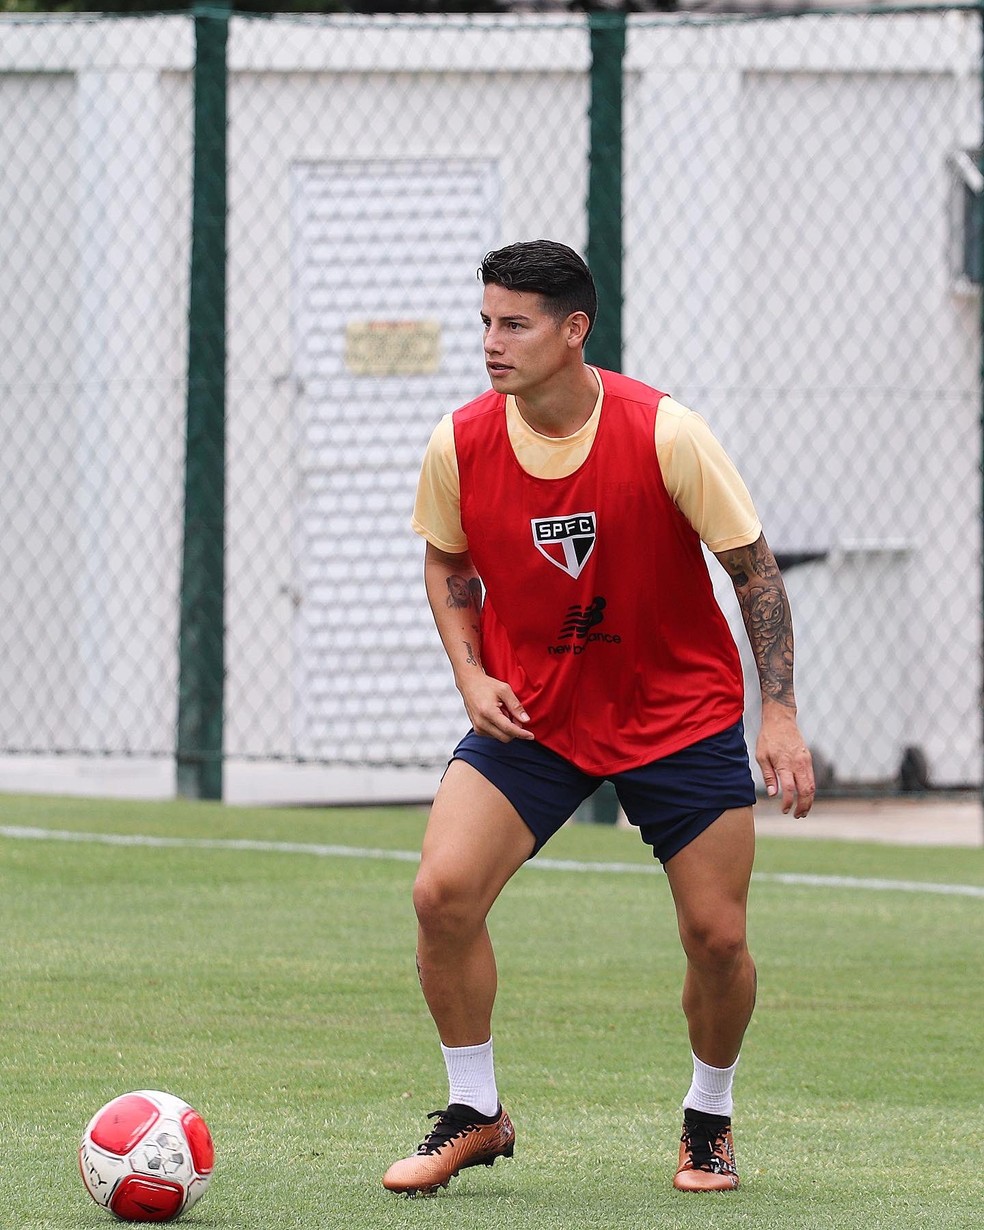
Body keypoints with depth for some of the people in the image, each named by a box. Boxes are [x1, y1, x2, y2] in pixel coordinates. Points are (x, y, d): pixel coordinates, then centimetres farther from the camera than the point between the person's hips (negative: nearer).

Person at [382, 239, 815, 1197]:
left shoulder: (665, 435, -19)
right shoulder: (460, 446, -11)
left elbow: (752, 564, -9)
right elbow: (446, 560, 9)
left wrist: (779, 714, -12)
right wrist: (471, 674, -6)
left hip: (679, 713, -2)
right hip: (530, 713, 2)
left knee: (716, 937, -4)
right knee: (442, 892, -16)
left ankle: (709, 1119, 24)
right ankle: (475, 1114, 3)